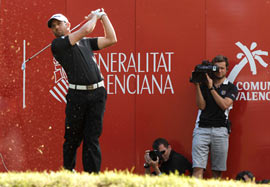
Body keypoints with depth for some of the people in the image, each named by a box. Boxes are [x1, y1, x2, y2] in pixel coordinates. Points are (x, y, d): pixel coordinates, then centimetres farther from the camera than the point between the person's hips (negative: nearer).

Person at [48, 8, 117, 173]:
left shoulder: (86, 42, 22)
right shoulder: (57, 44, 3)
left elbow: (111, 39, 20)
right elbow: (86, 30, -2)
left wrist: (103, 16, 22)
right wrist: (94, 17, 16)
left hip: (97, 93, 3)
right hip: (77, 96, -3)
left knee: (92, 138, -1)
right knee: (73, 138, 2)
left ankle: (92, 175, -3)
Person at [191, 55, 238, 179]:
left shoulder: (231, 88, 10)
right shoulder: (203, 85, 12)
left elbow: (224, 105, -6)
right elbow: (201, 106, 1)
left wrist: (211, 87, -7)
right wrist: (197, 85, -6)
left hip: (220, 130, 0)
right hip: (202, 128, 0)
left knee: (217, 172, 1)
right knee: (198, 169, -12)